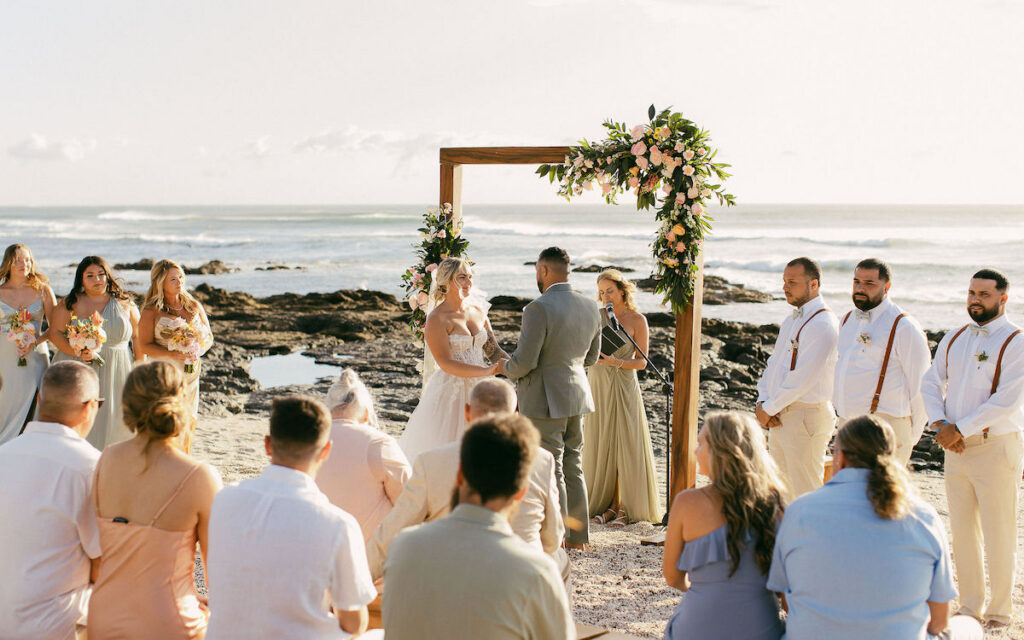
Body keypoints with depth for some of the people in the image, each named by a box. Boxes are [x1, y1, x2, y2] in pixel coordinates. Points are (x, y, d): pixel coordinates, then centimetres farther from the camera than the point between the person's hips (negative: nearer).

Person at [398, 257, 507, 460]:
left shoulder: (478, 310, 8)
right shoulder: (436, 319, -11)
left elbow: (493, 350, 13)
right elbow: (447, 364, -19)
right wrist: (486, 371, -25)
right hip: (451, 392, -6)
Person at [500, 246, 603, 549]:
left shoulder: (538, 309, -19)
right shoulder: (590, 308, 4)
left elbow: (524, 361, -19)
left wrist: (507, 368, 2)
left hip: (544, 400, -7)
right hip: (577, 397, 7)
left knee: (549, 471, 0)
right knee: (573, 468, 16)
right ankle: (578, 536, 24)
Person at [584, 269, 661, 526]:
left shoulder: (637, 320, -4)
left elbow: (641, 362, -5)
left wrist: (617, 362, -19)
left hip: (623, 387, -4)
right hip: (597, 386, 4)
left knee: (624, 445, -2)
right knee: (600, 445, 5)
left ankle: (625, 507, 5)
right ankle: (606, 504, 13)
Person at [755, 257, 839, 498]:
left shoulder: (822, 324, -15)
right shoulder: (791, 321, 17)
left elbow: (803, 378, -20)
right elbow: (773, 364, 17)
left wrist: (769, 409, -12)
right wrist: (762, 402, 1)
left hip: (806, 417, -9)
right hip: (779, 417, 9)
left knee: (805, 494, -4)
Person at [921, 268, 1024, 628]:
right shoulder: (953, 340, 12)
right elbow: (931, 384, 11)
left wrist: (959, 429, -17)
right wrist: (940, 425, -6)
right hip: (955, 449, 6)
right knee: (962, 531, 11)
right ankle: (970, 608, 23)